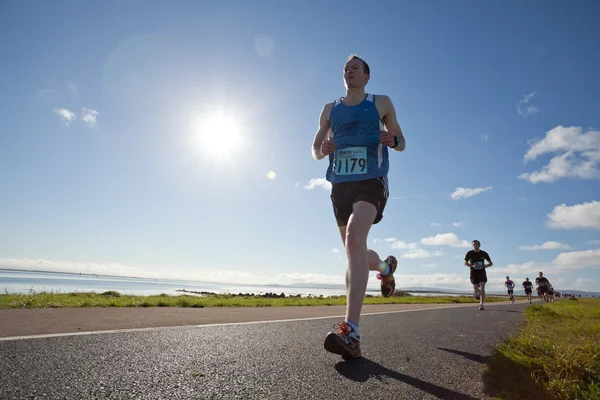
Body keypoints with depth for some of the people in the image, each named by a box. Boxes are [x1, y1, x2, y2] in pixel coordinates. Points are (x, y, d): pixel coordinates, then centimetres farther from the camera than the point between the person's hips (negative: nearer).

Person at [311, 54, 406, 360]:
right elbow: (315, 150, 19)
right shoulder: (330, 110, 18)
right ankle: (386, 267, 49)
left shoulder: (381, 104, 11)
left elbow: (401, 143, 14)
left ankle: (351, 332, -33)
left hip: (371, 182, -4)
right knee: (354, 253, 12)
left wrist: (393, 139, -11)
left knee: (355, 237, -30)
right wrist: (322, 149, -6)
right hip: (340, 184, 5)